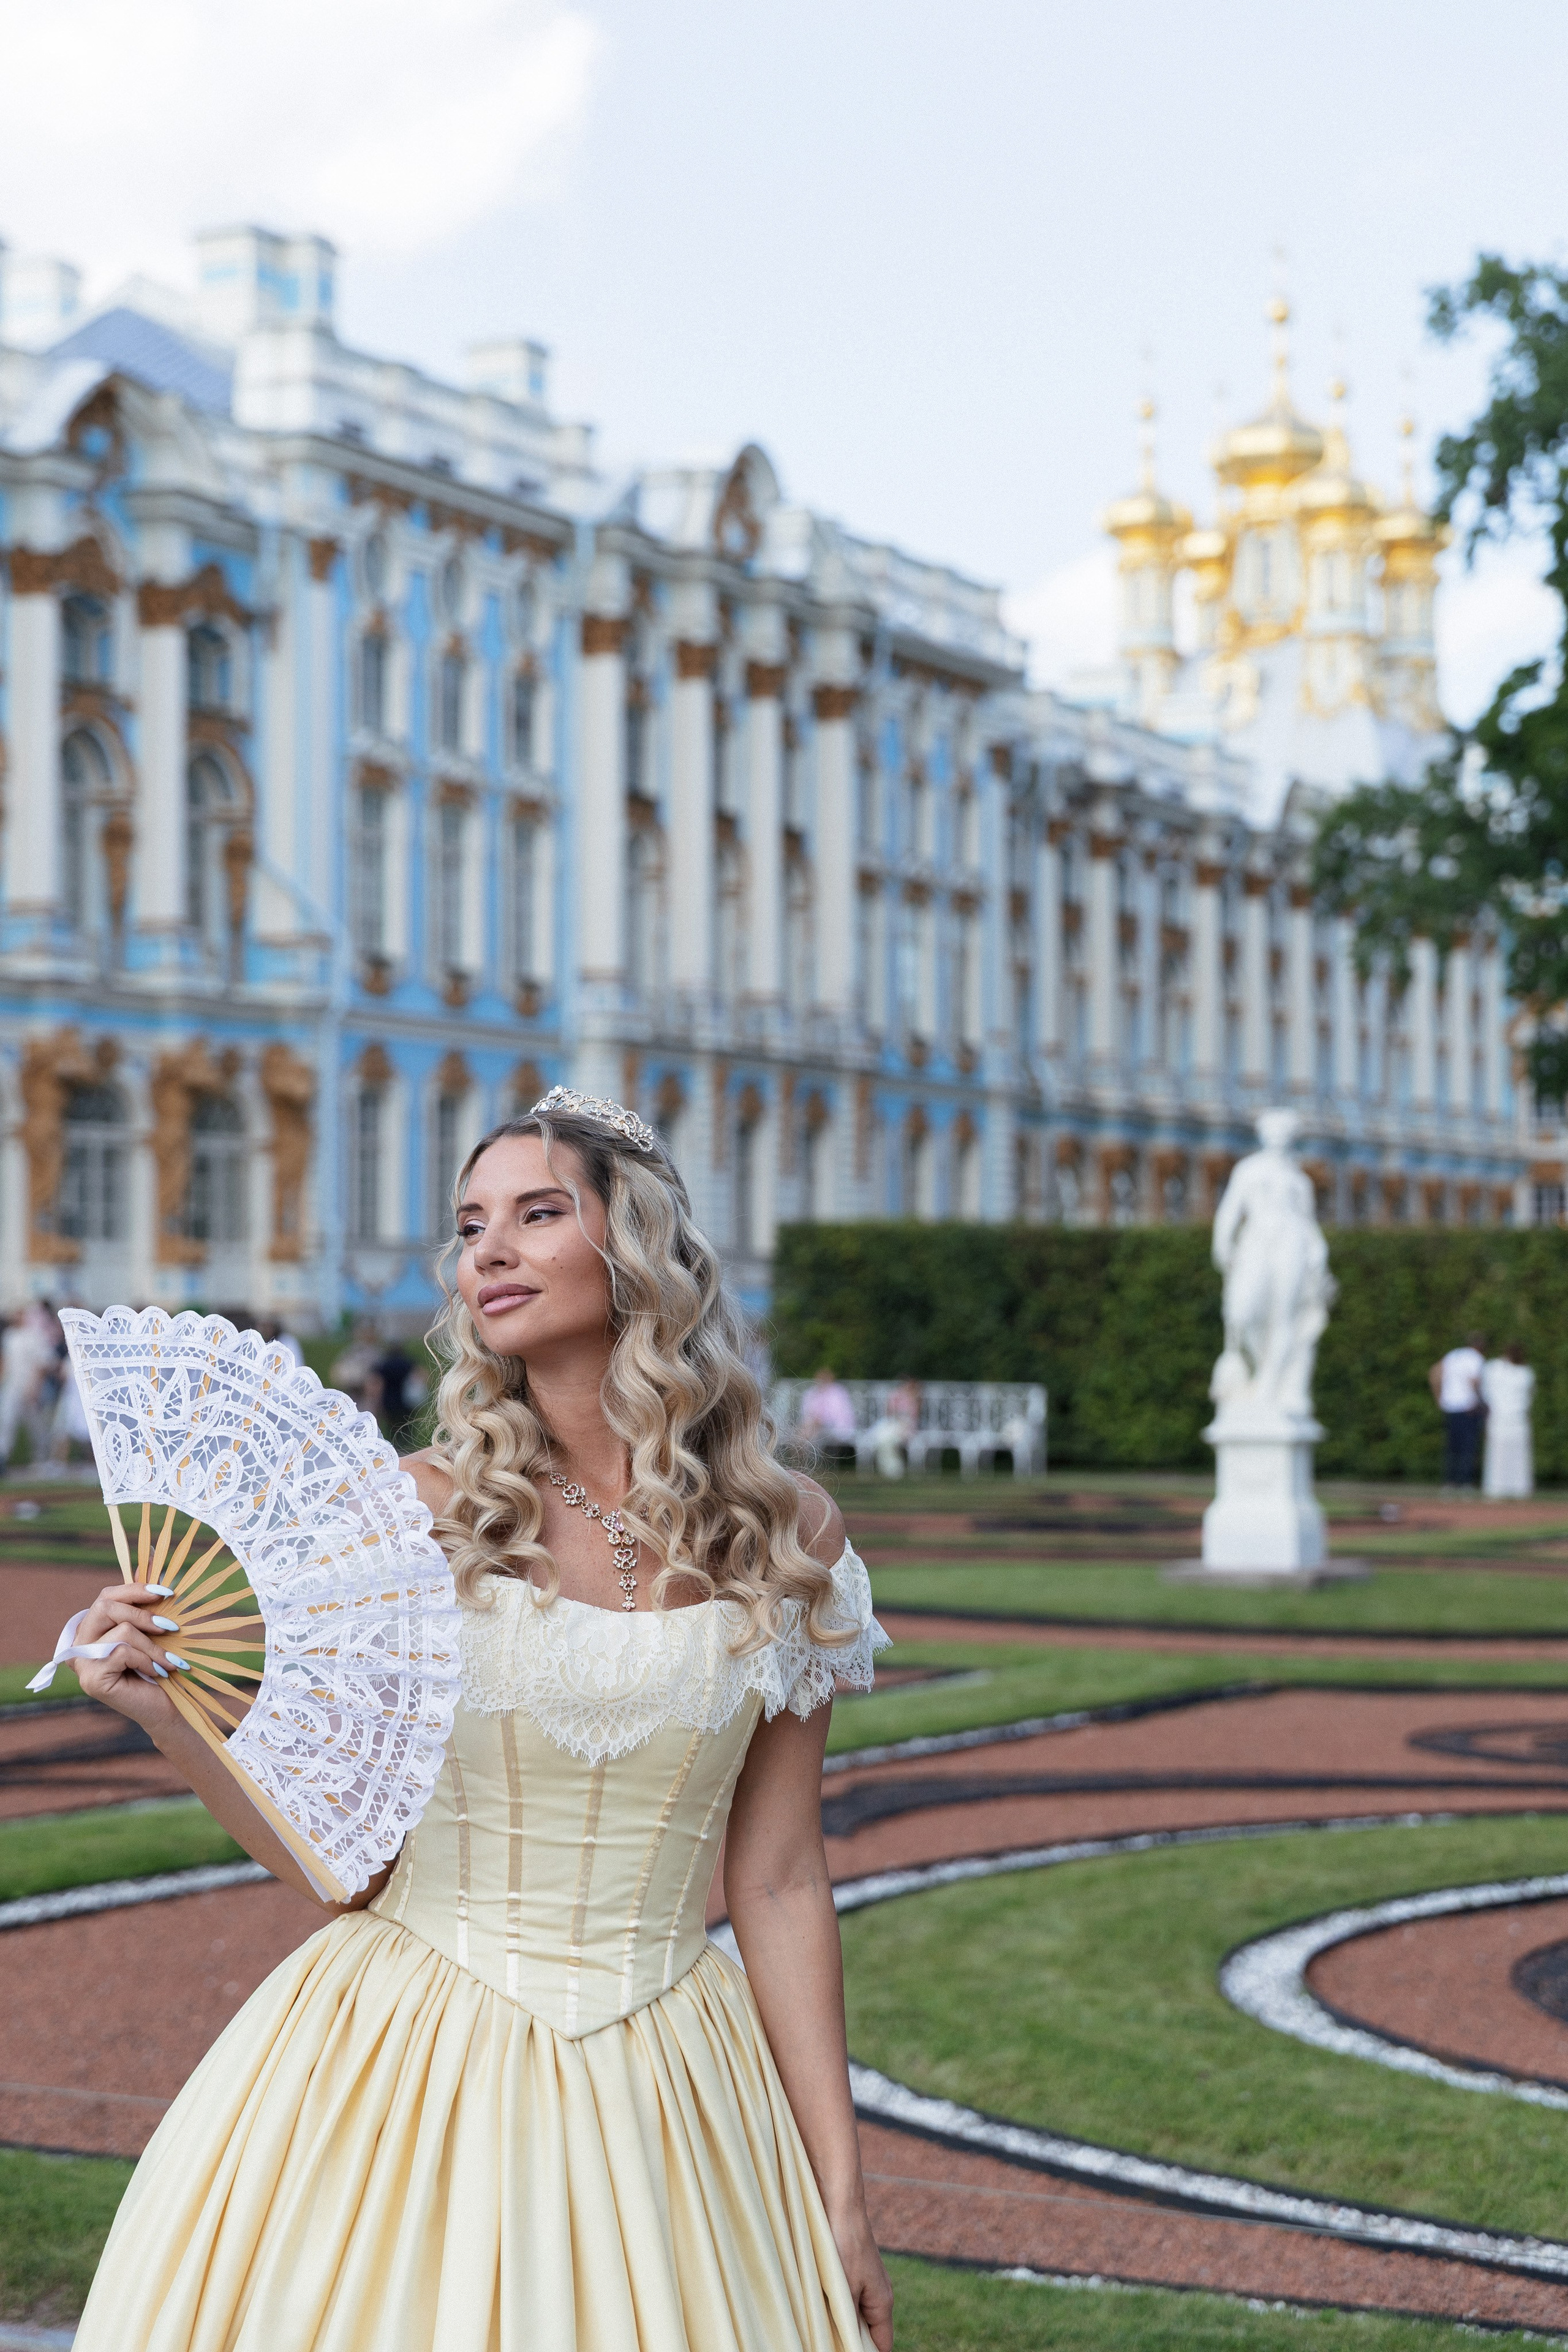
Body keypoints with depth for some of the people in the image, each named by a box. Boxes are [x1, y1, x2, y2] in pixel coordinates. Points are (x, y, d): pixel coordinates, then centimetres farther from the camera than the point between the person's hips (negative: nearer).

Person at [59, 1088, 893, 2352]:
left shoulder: (781, 1543, 0)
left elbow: (779, 1883, 3)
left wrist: (844, 2196, 3)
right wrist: (177, 1713, -15)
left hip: (658, 2091, 1)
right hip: (402, 2074, -1)